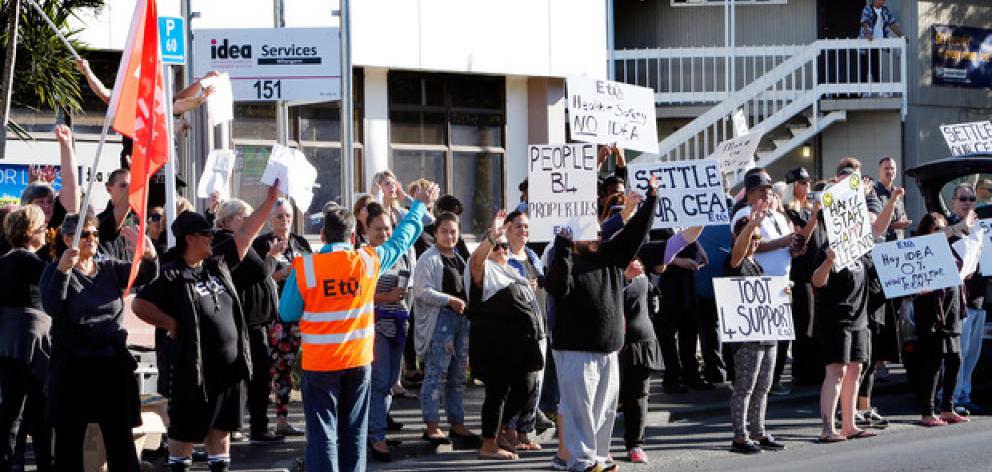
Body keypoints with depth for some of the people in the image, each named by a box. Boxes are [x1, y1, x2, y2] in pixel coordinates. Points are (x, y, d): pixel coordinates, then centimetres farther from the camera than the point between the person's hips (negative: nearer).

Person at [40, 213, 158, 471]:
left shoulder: (110, 268, 10)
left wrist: (149, 255, -27)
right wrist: (63, 269, -32)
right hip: (73, 367, -3)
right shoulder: (55, 271, -2)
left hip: (113, 365, 3)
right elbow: (51, 306, -18)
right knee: (69, 438, 4)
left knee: (120, 437, 5)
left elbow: (144, 276, -5)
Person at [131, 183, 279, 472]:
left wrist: (270, 200, 7)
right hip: (193, 369, -6)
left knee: (221, 427, 13)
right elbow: (139, 304, -12)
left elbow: (246, 233, 10)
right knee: (185, 431, 4)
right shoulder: (172, 276, -12)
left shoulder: (217, 263, 7)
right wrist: (172, 324, -12)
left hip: (229, 366, 6)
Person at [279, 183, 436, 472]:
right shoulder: (369, 262, -4)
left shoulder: (304, 268, -11)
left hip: (319, 364, -3)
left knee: (322, 434, 0)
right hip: (358, 361, 3)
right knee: (353, 432, 12)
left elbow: (288, 313, -6)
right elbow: (402, 239, 11)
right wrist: (421, 205, 25)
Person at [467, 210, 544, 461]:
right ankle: (488, 445, 3)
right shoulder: (485, 268, -4)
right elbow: (476, 259, -30)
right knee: (498, 390, -5)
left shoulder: (510, 271, 24)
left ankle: (496, 431, 27)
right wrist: (492, 237, -43)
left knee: (524, 387, 11)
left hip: (519, 341, 9)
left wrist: (528, 288, 20)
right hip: (495, 341, -9)